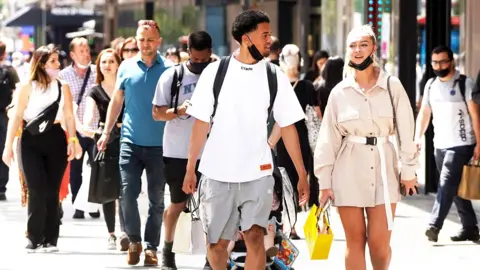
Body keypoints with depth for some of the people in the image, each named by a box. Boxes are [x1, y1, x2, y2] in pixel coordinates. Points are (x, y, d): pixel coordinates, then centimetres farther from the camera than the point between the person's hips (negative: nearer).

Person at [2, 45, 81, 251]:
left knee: (52, 190, 3)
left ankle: (50, 238, 9)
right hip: (31, 141, -2)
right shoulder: (28, 87, 0)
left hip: (55, 140, 2)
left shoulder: (62, 87, 9)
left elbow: (69, 116, 5)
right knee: (37, 189, -10)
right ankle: (34, 237, -2)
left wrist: (72, 140, -8)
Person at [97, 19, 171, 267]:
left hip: (159, 144, -1)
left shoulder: (168, 69, -2)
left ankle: (151, 246, 12)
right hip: (131, 141, 1)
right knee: (128, 192, -6)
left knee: (156, 198, 5)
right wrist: (106, 132, 9)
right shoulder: (126, 67, 5)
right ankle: (134, 240, 11)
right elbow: (116, 101, 13)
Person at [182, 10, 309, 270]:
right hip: (217, 173, 0)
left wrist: (302, 175, 2)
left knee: (254, 236, -14)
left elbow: (287, 128, 4)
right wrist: (190, 170, 1)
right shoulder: (215, 72, -1)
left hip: (257, 174, 0)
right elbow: (201, 123, 3)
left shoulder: (274, 76, 1)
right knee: (217, 242, 8)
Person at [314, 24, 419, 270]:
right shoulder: (340, 92, 4)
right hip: (349, 168, 1)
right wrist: (324, 180, 3)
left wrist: (408, 170, 2)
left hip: (383, 166, -1)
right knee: (355, 241, 1)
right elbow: (328, 138, 6)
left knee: (379, 242, -5)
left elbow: (405, 131, 3)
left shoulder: (392, 86, 1)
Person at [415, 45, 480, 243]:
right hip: (440, 145, 7)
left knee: (447, 184, -16)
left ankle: (434, 226, -22)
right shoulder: (431, 85, 11)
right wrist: (418, 137, -1)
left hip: (461, 145, -7)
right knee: (455, 189, 11)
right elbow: (424, 113, 13)